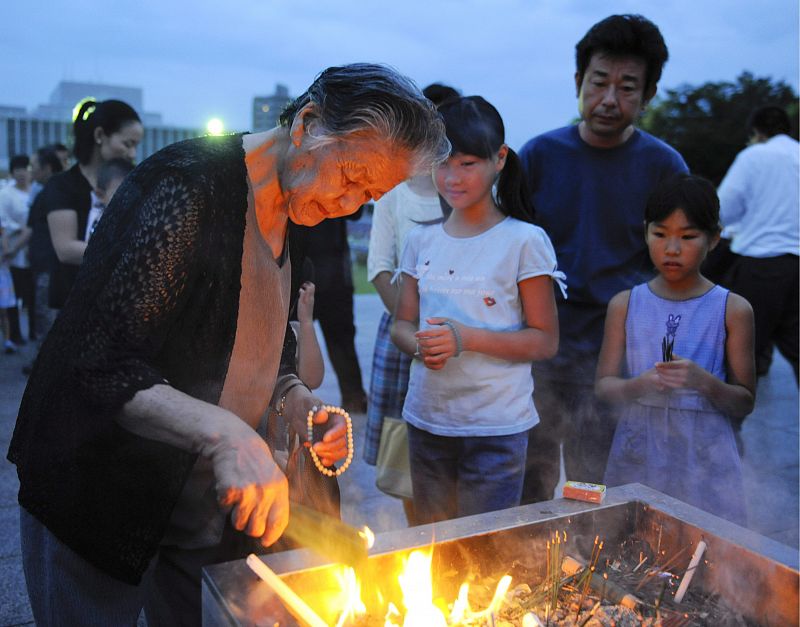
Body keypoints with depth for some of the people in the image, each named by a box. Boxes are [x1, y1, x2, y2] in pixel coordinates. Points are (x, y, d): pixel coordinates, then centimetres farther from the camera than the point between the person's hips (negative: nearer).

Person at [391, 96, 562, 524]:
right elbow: (401, 324, 11)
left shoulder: (524, 241, -8)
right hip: (426, 420, 5)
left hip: (496, 427, -4)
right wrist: (420, 345, -13)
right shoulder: (421, 241, 6)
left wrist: (467, 338, -21)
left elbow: (545, 341, -8)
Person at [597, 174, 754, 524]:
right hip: (637, 456, 1)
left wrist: (704, 382, -19)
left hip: (704, 459, -1)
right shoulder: (625, 305, 3)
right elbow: (603, 385, 1)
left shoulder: (733, 310, -1)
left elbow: (745, 403, 0)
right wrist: (640, 385, -19)